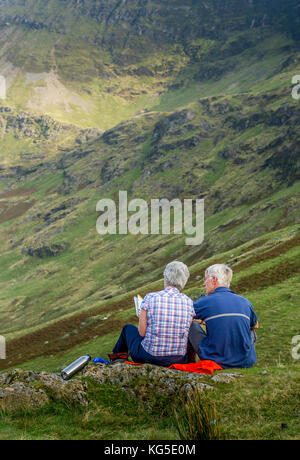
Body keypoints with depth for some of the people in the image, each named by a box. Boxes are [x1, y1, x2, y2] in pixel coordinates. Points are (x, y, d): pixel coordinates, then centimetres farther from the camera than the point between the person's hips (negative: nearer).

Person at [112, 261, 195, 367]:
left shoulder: (150, 298, -13)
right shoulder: (188, 302, -6)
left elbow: (142, 332, -9)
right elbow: (187, 332, 0)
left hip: (149, 357, -2)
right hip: (179, 360, 2)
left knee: (128, 328, 29)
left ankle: (116, 357, 57)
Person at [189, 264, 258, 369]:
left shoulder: (205, 302, -6)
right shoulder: (245, 302, 4)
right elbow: (255, 325, 26)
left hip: (216, 361, -3)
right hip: (245, 363, 3)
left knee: (191, 324, 13)